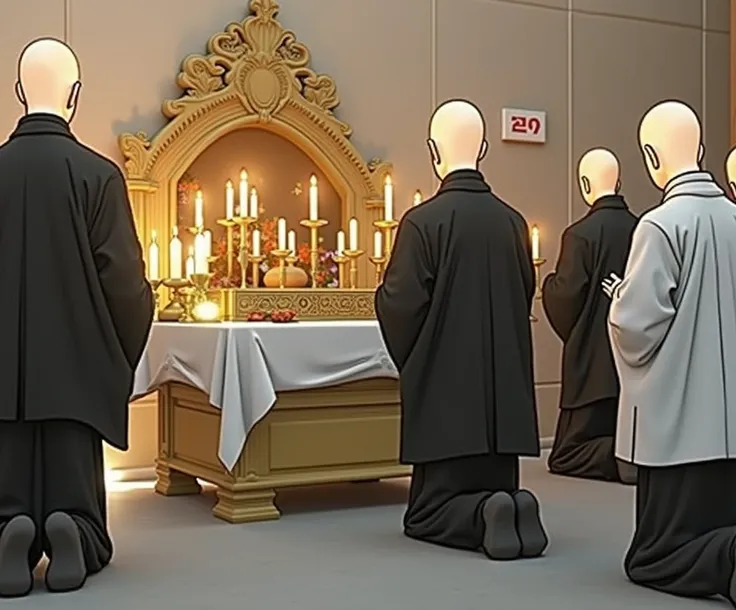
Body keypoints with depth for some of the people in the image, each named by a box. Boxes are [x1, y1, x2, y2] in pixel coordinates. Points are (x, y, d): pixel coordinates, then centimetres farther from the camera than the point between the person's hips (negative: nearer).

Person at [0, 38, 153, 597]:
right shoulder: (98, 174, -11)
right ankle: (73, 541, -10)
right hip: (74, 359, -1)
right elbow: (123, 275, -11)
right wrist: (124, 350, 6)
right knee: (73, 481, 13)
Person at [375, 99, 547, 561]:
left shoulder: (423, 221, -14)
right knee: (496, 490, 19)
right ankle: (513, 509, -11)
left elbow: (400, 304, -13)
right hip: (505, 388, 5)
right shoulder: (512, 221, 1)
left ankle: (484, 517, -18)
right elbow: (525, 297, 10)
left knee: (429, 514, 9)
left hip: (444, 391, -4)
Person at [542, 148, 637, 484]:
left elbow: (564, 301, -17)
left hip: (594, 365, -6)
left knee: (567, 456, 2)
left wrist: (549, 284, 4)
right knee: (624, 434, 22)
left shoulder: (581, 234, -16)